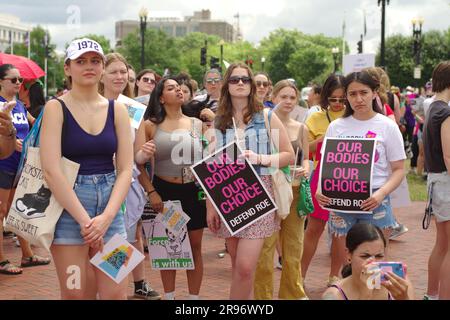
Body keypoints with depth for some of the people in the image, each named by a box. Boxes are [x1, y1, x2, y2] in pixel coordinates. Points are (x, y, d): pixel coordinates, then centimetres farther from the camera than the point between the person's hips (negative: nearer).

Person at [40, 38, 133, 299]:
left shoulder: (117, 110, 6)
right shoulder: (56, 108, -3)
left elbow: (125, 169, 1)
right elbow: (51, 170, -12)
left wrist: (106, 216, -13)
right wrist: (84, 219, -17)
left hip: (110, 205, 3)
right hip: (68, 205, -3)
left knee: (116, 293, -1)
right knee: (76, 293, 1)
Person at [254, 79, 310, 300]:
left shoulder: (301, 128, 10)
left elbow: (305, 158, 14)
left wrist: (305, 169, -7)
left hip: (295, 191, 4)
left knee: (293, 246, 11)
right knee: (265, 248, -5)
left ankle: (293, 293, 25)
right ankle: (264, 295, 7)